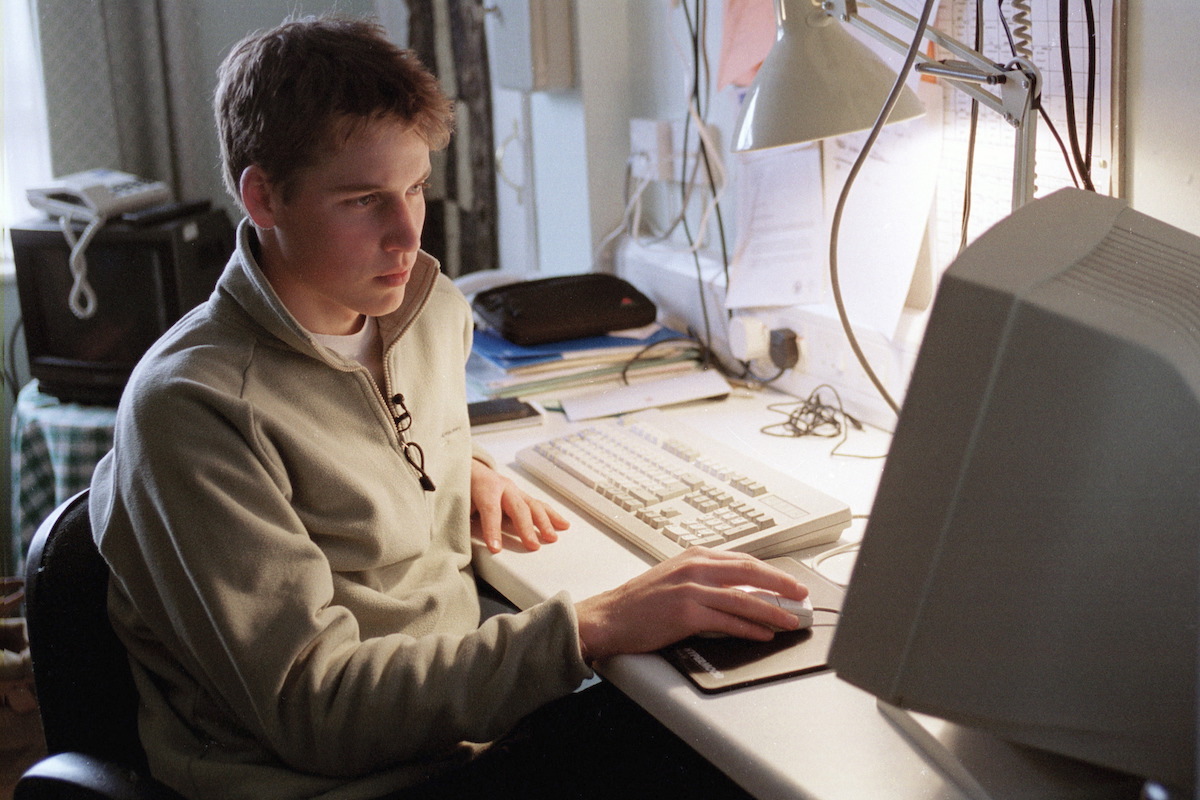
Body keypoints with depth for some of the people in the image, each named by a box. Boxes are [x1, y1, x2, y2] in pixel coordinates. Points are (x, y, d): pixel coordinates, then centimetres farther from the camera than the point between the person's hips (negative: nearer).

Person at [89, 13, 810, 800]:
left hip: (473, 717, 7)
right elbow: (313, 711, -20)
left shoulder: (436, 312, 6)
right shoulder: (190, 404, -17)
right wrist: (591, 627, -27)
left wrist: (464, 466, 8)